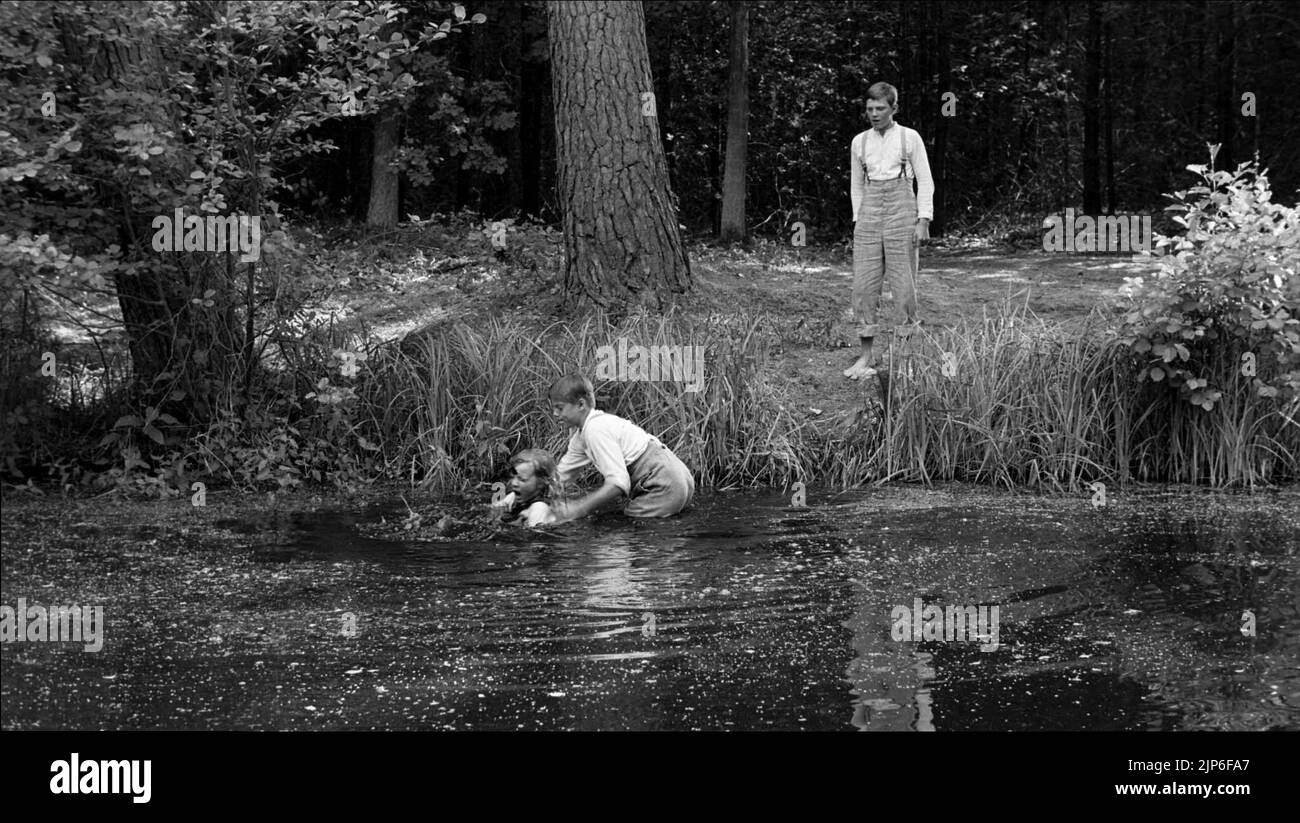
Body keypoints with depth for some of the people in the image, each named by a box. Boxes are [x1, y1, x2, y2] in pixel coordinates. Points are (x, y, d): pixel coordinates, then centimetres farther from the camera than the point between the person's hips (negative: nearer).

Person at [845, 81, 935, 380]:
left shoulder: (909, 138, 1)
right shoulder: (859, 143, 11)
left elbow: (925, 181, 2)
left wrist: (923, 221, -6)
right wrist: (858, 221, 12)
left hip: (901, 210, -3)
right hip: (869, 213, 3)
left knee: (903, 284, -3)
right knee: (863, 285, -3)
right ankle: (867, 356, 3)